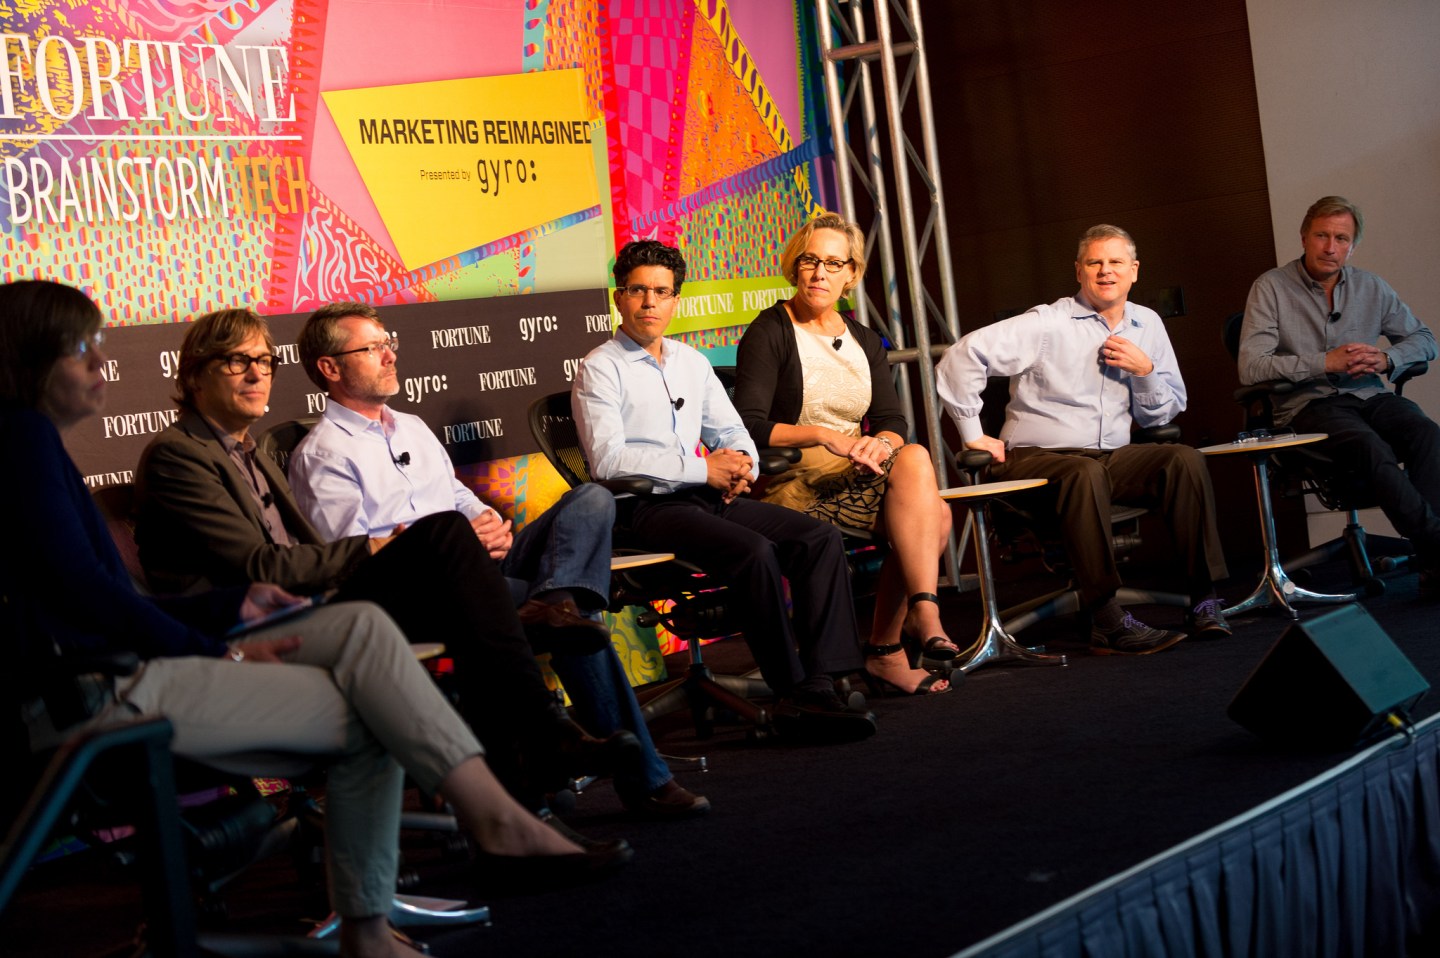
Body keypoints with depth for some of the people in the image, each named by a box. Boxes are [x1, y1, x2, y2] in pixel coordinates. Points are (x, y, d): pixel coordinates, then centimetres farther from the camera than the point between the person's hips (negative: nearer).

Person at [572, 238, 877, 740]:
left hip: (708, 496, 7)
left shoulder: (692, 361, 21)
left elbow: (732, 431, 25)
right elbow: (607, 458, -14)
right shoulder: (600, 369, -1)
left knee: (821, 537, -15)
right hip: (646, 507, -7)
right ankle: (792, 693, -23)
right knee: (755, 550, -31)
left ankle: (820, 682, -23)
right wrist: (703, 468, -16)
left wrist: (739, 463, -2)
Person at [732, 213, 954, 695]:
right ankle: (923, 612, -35)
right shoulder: (769, 334, -1)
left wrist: (881, 442, -14)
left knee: (934, 515, -26)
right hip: (792, 480, -6)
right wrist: (824, 437, -23)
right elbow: (747, 428, -12)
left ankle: (885, 649, -23)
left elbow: (893, 420, 10)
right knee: (916, 462, -29)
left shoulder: (864, 341, 20)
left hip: (856, 474, 6)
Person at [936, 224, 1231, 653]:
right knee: (1086, 473, -38)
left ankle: (1204, 599, -23)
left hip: (1113, 457, 5)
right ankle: (1108, 624, -40)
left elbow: (1162, 415, 15)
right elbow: (965, 355, -16)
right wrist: (973, 433, -14)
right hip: (1037, 458, -5)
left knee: (1185, 460, -21)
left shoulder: (1147, 325, 12)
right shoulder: (1049, 324, -7)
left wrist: (1145, 370, -5)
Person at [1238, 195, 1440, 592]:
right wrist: (1327, 362, -15)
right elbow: (1251, 367, -9)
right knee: (1372, 447, -35)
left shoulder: (1371, 287, 16)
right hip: (1307, 406, -4)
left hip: (1369, 395, 4)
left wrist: (1386, 359, -3)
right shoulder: (1271, 288, 2)